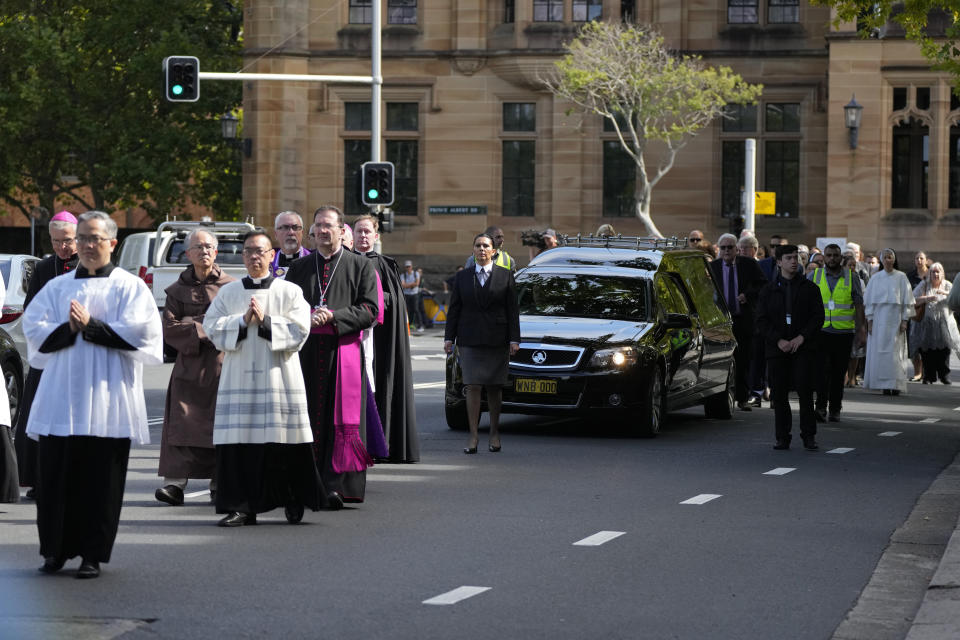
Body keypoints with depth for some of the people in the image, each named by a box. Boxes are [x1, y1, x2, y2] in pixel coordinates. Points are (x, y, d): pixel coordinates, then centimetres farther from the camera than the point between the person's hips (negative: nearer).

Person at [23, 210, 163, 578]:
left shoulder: (129, 287, 6)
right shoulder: (57, 287, 15)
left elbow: (139, 331, -8)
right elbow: (34, 330, 5)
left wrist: (90, 326, -12)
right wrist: (69, 328, -12)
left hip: (106, 400, -3)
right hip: (60, 396, 3)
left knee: (100, 480, -2)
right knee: (55, 475, 0)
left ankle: (93, 554, 6)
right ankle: (55, 550, 11)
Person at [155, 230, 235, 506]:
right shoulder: (178, 290, 10)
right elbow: (170, 327, 2)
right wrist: (202, 330, -10)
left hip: (223, 366, 0)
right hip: (190, 366, 0)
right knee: (183, 423, -9)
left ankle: (219, 485, 4)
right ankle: (175, 482, -12)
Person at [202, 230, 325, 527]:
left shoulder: (290, 292, 6)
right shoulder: (228, 293, 12)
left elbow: (299, 330, -4)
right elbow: (211, 327, 3)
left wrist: (265, 321, -12)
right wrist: (243, 321, -10)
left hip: (278, 377, -2)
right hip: (239, 376, 2)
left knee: (283, 439, 0)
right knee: (238, 441, -4)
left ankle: (294, 501, 17)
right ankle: (241, 507, 1)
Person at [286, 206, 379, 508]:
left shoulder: (360, 266, 6)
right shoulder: (299, 268, 15)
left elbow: (370, 310, -2)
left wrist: (333, 316, -13)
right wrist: (306, 318, -8)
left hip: (344, 350, -3)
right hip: (307, 352, 3)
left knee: (342, 420, -9)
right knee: (309, 417, 1)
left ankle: (336, 485, -12)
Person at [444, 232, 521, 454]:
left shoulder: (505, 276, 5)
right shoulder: (463, 277, 9)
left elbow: (512, 310, 3)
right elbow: (454, 309, 10)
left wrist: (514, 339, -3)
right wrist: (449, 338, 3)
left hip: (497, 340, 0)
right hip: (470, 341, 1)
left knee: (494, 388, 5)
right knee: (473, 387, -6)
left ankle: (494, 433, 16)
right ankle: (473, 436, -6)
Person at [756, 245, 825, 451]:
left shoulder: (809, 288, 8)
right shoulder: (768, 291, 10)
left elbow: (818, 317, 2)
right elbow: (762, 321, 5)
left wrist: (801, 338, -11)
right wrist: (779, 341, -10)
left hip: (803, 348, -1)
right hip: (777, 349, 1)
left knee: (805, 391, -10)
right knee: (779, 395, 1)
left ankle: (809, 436, -4)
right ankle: (782, 437, 7)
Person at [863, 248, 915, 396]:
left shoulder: (901, 277, 2)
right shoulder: (875, 278, 7)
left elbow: (907, 300, 2)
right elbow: (869, 300, 8)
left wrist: (904, 320, -5)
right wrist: (870, 320, 0)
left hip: (895, 319, -2)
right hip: (879, 319, 2)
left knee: (895, 353, -5)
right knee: (879, 352, -2)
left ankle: (896, 385, -5)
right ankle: (884, 385, 1)